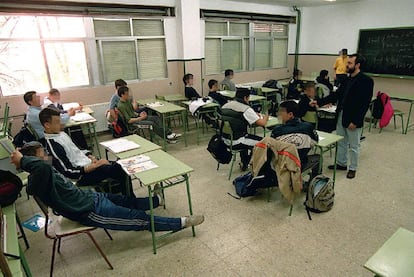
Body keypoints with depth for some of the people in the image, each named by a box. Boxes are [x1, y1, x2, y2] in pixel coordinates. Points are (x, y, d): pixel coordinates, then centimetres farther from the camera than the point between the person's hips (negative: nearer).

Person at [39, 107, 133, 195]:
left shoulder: (61, 134, 7)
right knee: (116, 170, -14)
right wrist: (95, 165, -21)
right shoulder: (52, 145, -21)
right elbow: (70, 172, -22)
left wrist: (91, 157, 1)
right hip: (81, 175, -9)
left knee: (117, 166, 0)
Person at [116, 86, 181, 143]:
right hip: (132, 123, -9)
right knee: (151, 123, -25)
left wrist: (139, 114, 2)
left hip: (136, 117, 10)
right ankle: (167, 137, -15)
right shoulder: (121, 106, -20)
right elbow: (128, 120, -23)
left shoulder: (128, 100, 8)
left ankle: (168, 133, -12)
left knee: (156, 118, -5)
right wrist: (140, 118, -19)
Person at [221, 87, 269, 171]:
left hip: (225, 140, 8)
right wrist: (266, 117, 10)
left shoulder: (224, 106, 6)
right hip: (236, 143, -8)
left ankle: (244, 163, 40)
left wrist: (253, 115, 21)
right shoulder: (246, 109, -15)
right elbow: (262, 123, -13)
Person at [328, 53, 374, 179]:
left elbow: (365, 103, -17)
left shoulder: (366, 81, -13)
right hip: (341, 116, 7)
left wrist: (355, 121, -19)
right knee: (341, 143, 18)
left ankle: (353, 168, 25)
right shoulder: (347, 79, 7)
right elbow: (337, 94, 10)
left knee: (354, 146, 9)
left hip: (353, 119, -7)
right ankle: (341, 163, 34)